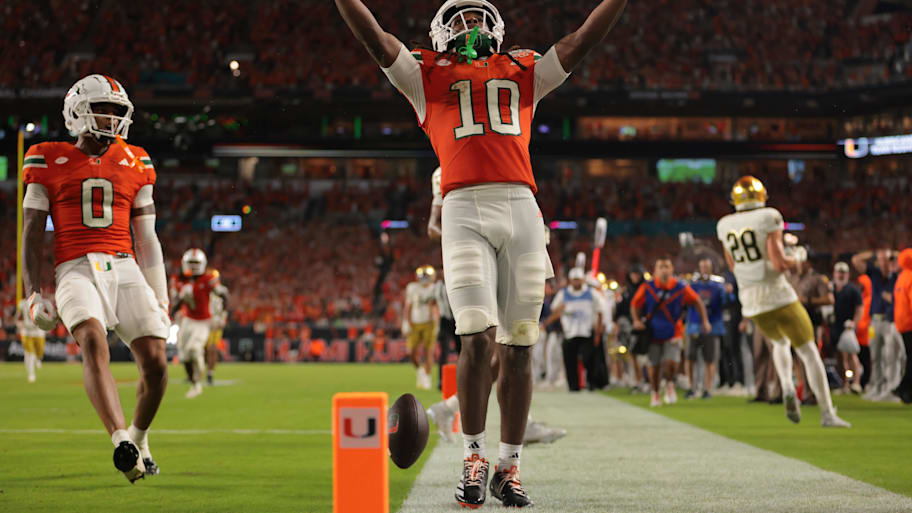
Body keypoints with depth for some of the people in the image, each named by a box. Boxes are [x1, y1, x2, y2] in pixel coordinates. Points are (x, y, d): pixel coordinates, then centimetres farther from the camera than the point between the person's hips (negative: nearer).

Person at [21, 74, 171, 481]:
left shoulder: (134, 164, 17)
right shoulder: (50, 162, 9)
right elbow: (32, 235, 9)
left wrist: (160, 298, 16)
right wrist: (34, 295, 1)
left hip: (126, 269, 3)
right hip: (77, 269, -3)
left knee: (155, 361, -10)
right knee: (93, 341, -31)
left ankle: (139, 438, 19)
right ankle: (121, 442, -45)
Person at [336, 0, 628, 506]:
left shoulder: (523, 74, 25)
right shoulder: (429, 77, 20)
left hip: (521, 210, 2)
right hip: (464, 211, -2)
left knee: (517, 346, 2)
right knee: (478, 339, -14)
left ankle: (509, 468, 10)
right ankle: (474, 459, 0)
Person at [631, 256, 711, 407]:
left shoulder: (681, 288, -7)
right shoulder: (647, 288, -6)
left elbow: (697, 302, 6)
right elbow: (635, 305, 5)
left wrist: (705, 321, 2)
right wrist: (637, 320, -10)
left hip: (673, 333, -1)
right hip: (653, 333, 1)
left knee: (671, 362, -18)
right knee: (654, 366, 3)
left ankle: (670, 384, 13)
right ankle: (655, 393, 26)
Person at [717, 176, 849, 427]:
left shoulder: (725, 226, 4)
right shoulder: (768, 218, -12)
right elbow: (779, 264, -18)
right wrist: (797, 257, 2)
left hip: (751, 303, 5)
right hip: (778, 296, -5)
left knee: (780, 343, 31)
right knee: (809, 353, 6)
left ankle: (788, 389, 5)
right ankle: (827, 413, 2)